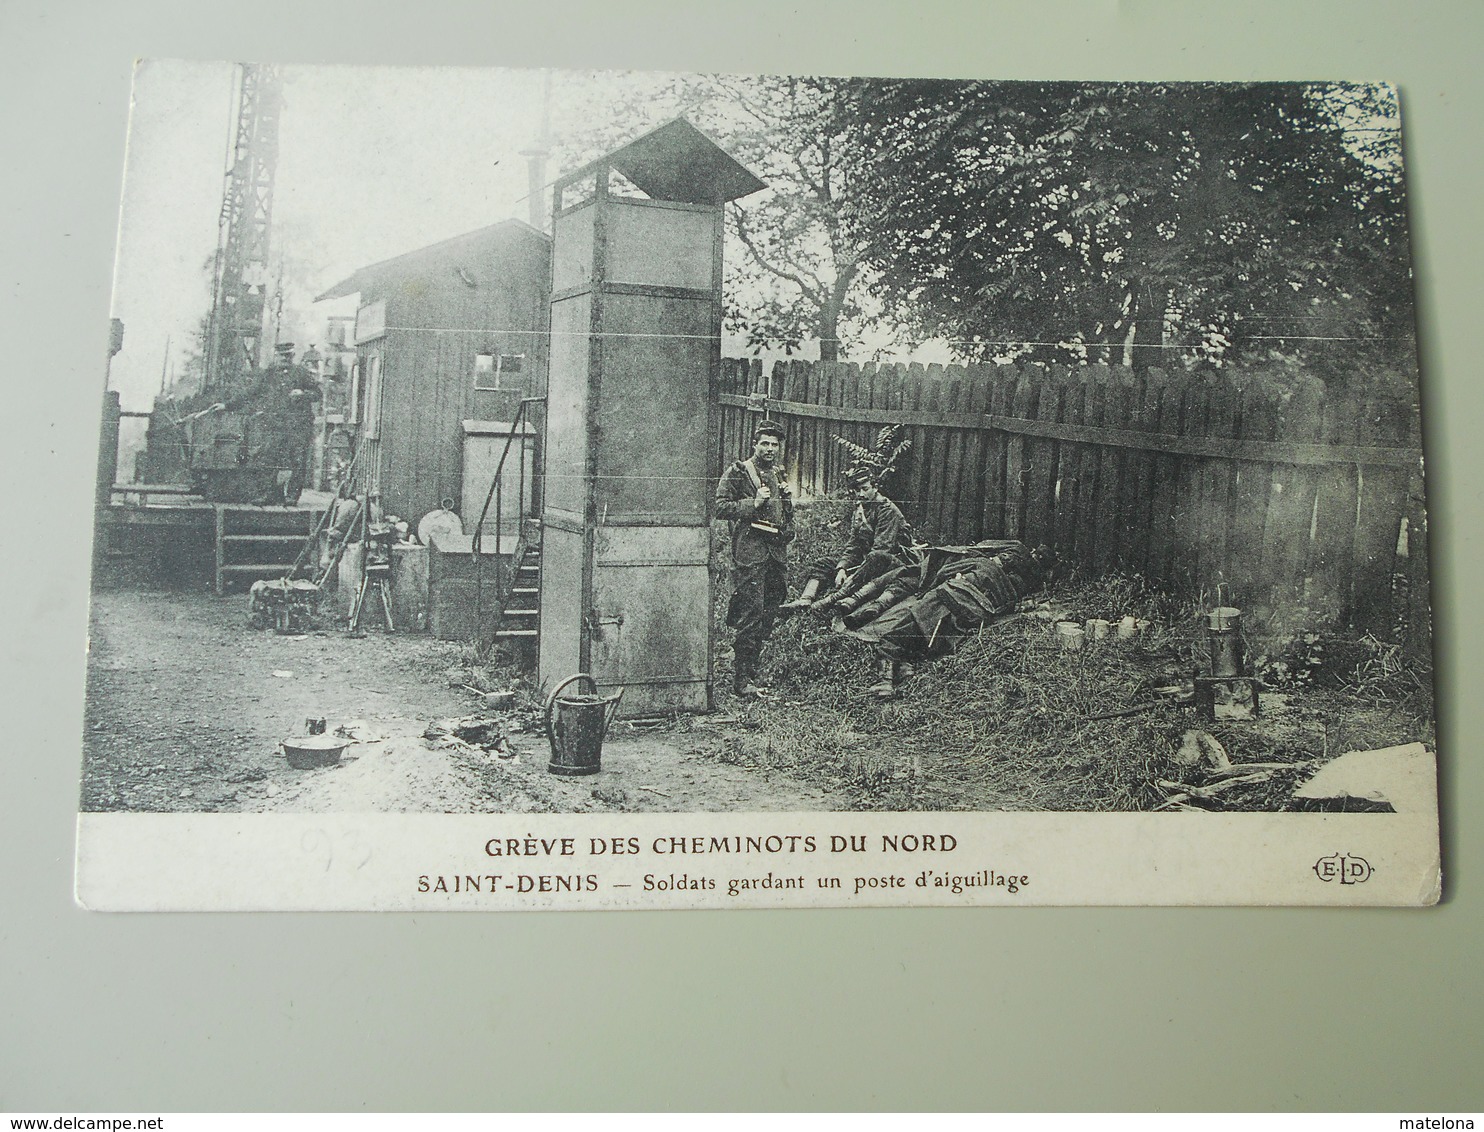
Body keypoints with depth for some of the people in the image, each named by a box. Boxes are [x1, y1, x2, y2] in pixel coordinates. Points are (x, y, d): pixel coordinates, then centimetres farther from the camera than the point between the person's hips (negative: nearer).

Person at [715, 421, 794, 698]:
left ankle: (750, 672, 17)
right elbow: (721, 508, -7)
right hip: (750, 551, -7)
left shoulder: (778, 476, 22)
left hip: (776, 551, 7)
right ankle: (743, 678, -8)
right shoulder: (738, 472, 1)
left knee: (768, 616, 8)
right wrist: (754, 503, -14)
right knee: (752, 614, -12)